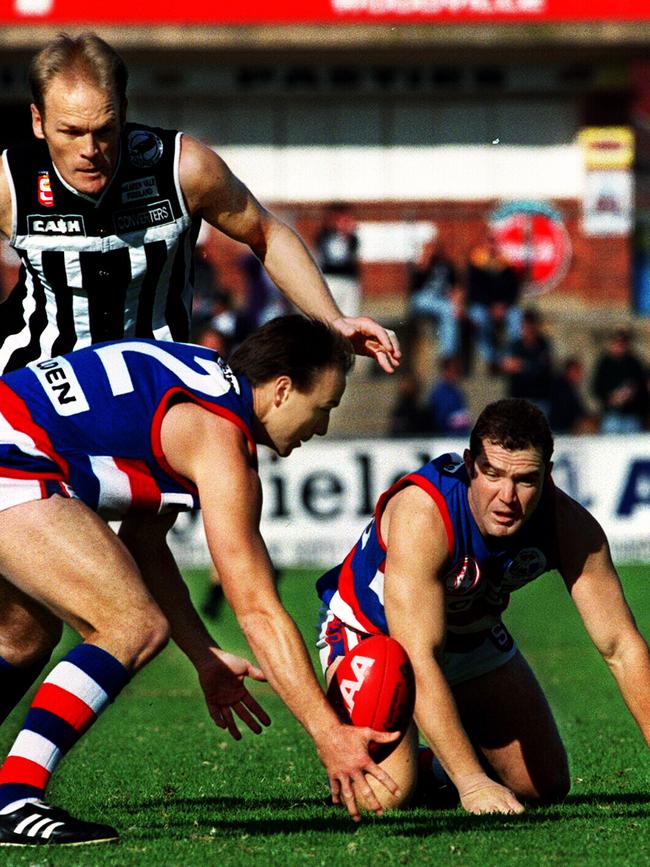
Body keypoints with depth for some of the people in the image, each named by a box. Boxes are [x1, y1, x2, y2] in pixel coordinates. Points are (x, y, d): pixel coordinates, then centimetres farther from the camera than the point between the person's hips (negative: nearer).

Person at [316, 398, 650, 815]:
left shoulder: (571, 526, -25)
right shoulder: (420, 515, -41)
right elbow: (419, 660, -44)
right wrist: (472, 783, -51)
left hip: (472, 635, 5)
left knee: (547, 785, 7)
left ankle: (437, 768, 35)